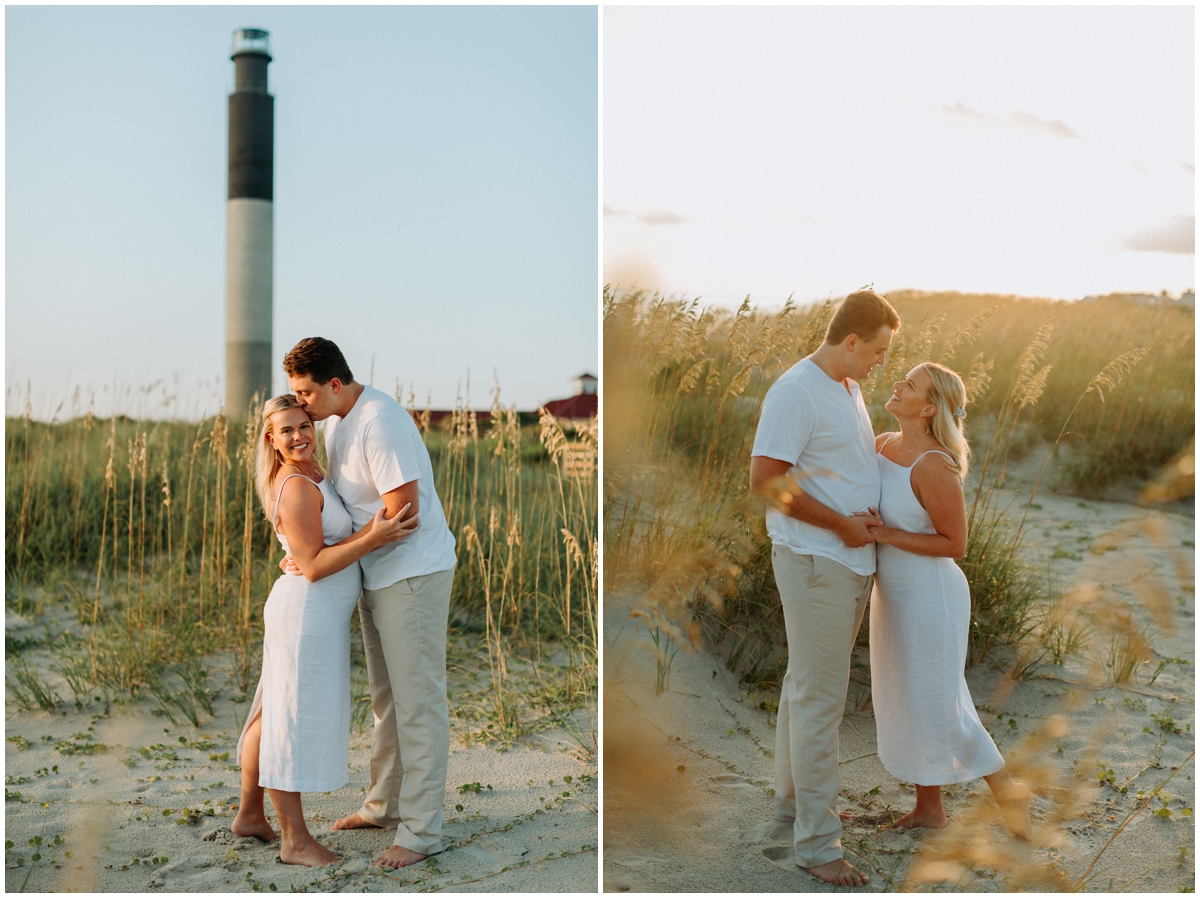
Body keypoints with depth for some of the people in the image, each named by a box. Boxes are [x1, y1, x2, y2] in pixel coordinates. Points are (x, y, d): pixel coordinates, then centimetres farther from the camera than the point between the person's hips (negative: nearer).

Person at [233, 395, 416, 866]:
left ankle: (249, 813, 32)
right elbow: (314, 566, -22)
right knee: (296, 721, -1)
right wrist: (373, 538, -27)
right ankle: (295, 839, 9)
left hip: (309, 611, 10)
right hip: (309, 614, -10)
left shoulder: (308, 474, 12)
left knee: (273, 713, 18)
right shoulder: (297, 488, -20)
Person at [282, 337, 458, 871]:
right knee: (386, 696, 19)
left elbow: (402, 513, -24)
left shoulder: (380, 421, -22)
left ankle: (421, 831, 2)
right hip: (376, 576, 10)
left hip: (414, 572, -10)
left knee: (417, 701, -4)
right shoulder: (336, 421, 8)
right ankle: (384, 804, 33)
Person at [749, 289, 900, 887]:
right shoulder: (796, 392, -16)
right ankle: (817, 842, 1)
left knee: (808, 686, 19)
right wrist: (843, 525, -18)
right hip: (815, 562, -9)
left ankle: (794, 798, 33)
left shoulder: (849, 389, 13)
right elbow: (765, 479, -21)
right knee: (819, 697, -6)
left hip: (853, 562, 9)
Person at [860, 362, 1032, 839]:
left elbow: (955, 544, -20)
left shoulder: (935, 467, -27)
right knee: (907, 699, 17)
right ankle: (929, 807, 32)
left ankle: (1008, 790, 25)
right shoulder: (883, 444, -1)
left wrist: (886, 536, -25)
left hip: (930, 599, -9)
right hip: (894, 593, 9)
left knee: (939, 709, 3)